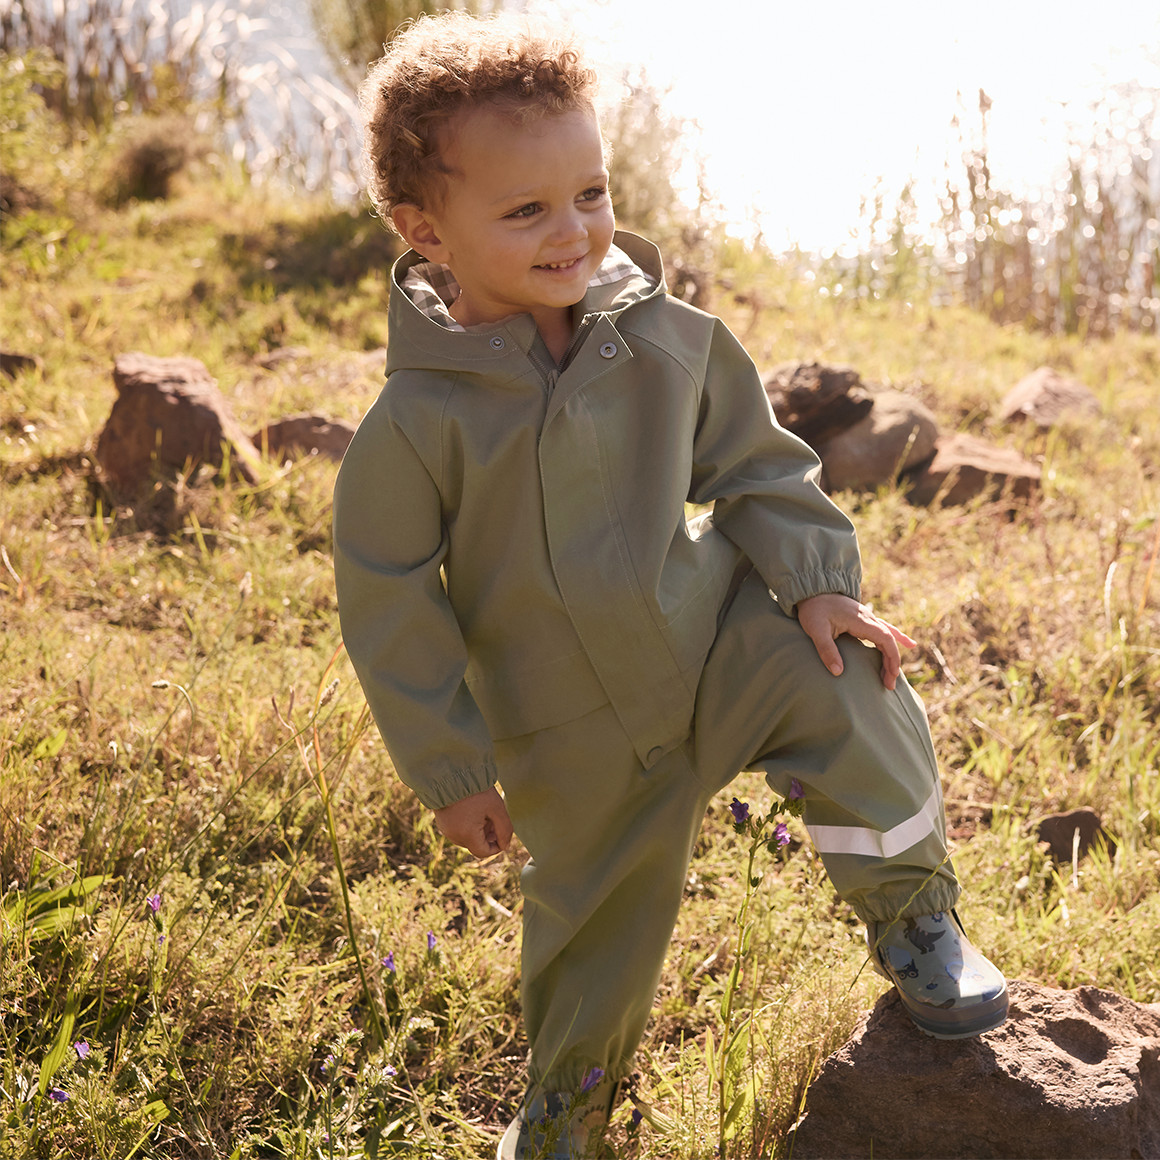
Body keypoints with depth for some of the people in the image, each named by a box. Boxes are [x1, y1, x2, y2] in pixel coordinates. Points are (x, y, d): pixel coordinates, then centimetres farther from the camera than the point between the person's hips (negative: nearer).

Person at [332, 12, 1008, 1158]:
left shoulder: (668, 337, -11)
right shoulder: (419, 422, -21)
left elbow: (756, 464, 4)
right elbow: (389, 606, -13)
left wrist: (813, 580, -9)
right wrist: (452, 773, -8)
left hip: (714, 638, 2)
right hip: (573, 736, -1)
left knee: (846, 687, -27)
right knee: (596, 922, 15)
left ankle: (914, 918, -1)